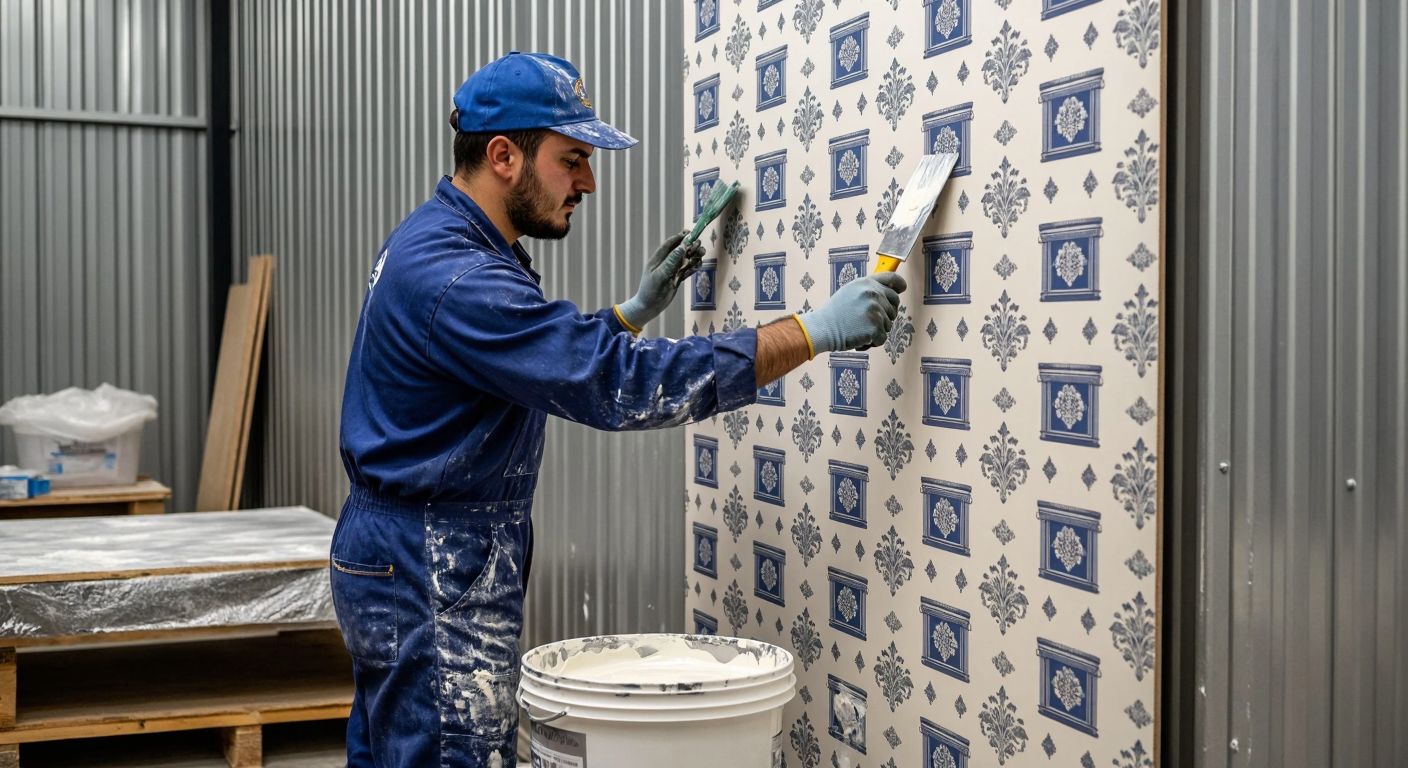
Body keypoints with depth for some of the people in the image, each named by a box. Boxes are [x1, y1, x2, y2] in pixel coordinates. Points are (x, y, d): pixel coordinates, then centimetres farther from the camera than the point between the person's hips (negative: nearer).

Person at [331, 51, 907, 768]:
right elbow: (625, 383, -29)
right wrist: (819, 329, -25)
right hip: (436, 580, -11)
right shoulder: (456, 278, -24)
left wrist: (635, 311, 12)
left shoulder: (434, 243, 10)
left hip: (393, 555, 11)